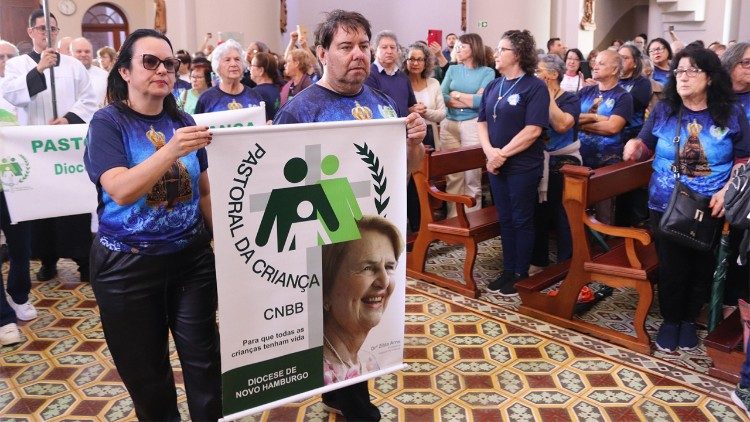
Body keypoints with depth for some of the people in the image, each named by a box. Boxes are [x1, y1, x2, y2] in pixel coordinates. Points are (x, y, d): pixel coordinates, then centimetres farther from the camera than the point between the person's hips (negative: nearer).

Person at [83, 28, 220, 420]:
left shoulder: (182, 120, 5)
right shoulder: (108, 122, -8)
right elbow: (121, 191, -23)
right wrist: (170, 150, -35)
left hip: (192, 256, 3)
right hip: (128, 264, -3)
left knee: (204, 361, 5)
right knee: (145, 370, 10)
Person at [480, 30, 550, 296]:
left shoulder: (534, 87, -9)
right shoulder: (493, 86, 11)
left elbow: (533, 130, -18)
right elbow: (482, 122, 9)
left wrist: (503, 154, -17)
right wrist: (489, 151, -9)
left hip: (523, 166, -6)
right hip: (496, 164, 6)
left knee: (522, 220, 4)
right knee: (505, 219, 13)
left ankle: (521, 274, 16)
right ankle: (508, 270, 24)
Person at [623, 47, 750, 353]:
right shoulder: (663, 111, 0)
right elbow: (647, 147, 10)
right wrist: (635, 146, -14)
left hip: (711, 209, 0)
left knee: (702, 268, 12)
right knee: (671, 267, 7)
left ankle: (689, 320, 32)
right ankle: (670, 320, 27)